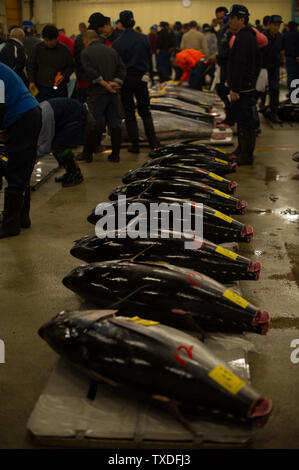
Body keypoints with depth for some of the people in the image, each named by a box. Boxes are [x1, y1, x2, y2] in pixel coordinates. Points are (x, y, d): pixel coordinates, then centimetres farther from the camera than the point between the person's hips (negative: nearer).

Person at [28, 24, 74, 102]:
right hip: (41, 88, 0)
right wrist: (31, 81, -1)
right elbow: (31, 66, 11)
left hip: (60, 89, 0)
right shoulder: (38, 48, 4)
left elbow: (70, 66, 11)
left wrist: (64, 76, -8)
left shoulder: (64, 49, 2)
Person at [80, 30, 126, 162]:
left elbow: (91, 72, -15)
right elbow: (122, 69, 6)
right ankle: (115, 154, 9)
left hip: (97, 93, -4)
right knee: (115, 124, 7)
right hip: (113, 93, 4)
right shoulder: (111, 50, 14)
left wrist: (105, 84, -13)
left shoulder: (86, 52, -2)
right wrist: (115, 83, -5)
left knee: (96, 124, 1)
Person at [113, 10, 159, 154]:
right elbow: (149, 59, 4)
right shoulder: (144, 39, -4)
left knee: (129, 113, 7)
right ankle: (153, 142, 9)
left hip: (125, 80, -2)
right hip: (141, 78, 2)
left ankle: (135, 145, 7)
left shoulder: (118, 43, -11)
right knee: (145, 111, 13)